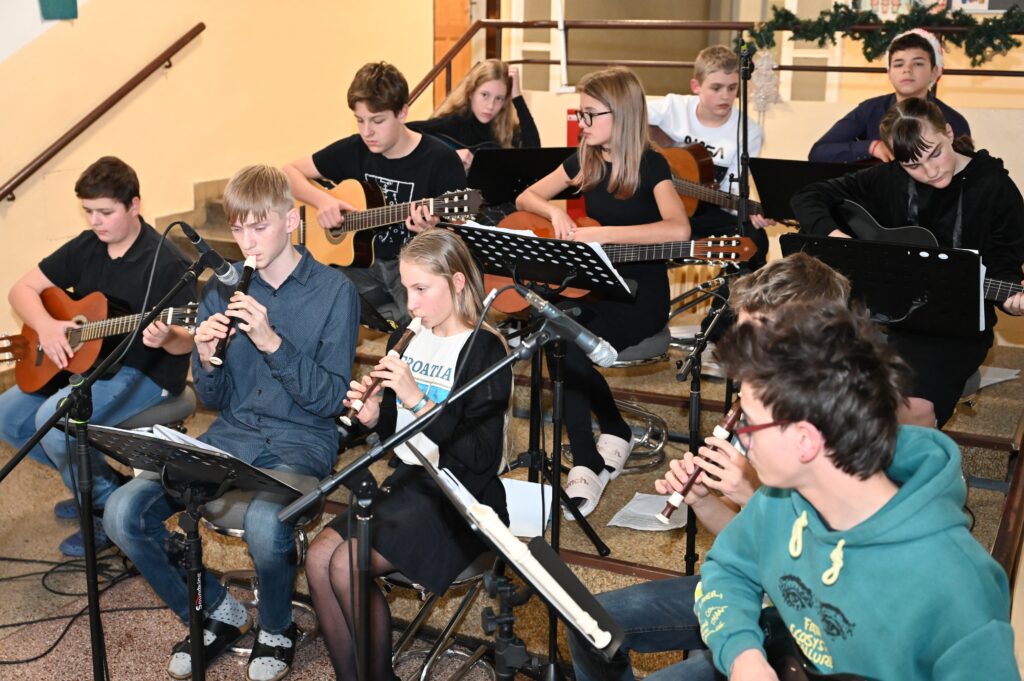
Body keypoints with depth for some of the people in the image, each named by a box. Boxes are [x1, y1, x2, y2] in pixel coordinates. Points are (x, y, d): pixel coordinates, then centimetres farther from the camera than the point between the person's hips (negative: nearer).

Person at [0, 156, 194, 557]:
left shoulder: (164, 263, -17)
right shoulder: (85, 248, 4)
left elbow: (188, 340, -20)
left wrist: (166, 339, -44)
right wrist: (45, 325, -14)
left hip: (147, 373, -8)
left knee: (55, 419, -27)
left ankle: (111, 508, -6)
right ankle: (89, 481, 16)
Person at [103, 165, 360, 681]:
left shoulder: (334, 291, -4)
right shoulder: (223, 288, 8)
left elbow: (330, 398, -10)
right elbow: (214, 400, 11)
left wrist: (272, 342, -21)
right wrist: (206, 356, -11)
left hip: (301, 440, -4)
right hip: (231, 434, 5)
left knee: (264, 525, -36)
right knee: (123, 513, -17)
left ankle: (276, 629, 0)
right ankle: (216, 611, 9)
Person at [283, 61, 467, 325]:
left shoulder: (441, 159, -8)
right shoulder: (354, 150, 4)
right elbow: (290, 173, 12)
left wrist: (432, 228, -30)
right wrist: (322, 200, -9)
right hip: (364, 262, 4)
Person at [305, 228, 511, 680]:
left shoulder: (484, 351, -13)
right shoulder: (411, 340, 8)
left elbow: (481, 456, -20)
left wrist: (418, 399, -25)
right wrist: (372, 416, -6)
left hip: (458, 498, -7)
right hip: (406, 481, 7)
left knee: (348, 565, -21)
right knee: (318, 558, -11)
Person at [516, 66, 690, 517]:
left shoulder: (650, 165, -10)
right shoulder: (585, 160, 8)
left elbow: (678, 229, -28)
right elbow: (525, 197, 16)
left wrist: (602, 233, -30)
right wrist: (555, 213, -7)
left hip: (642, 292, -5)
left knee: (571, 348, -29)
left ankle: (588, 467, -9)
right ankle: (589, 462, -14)